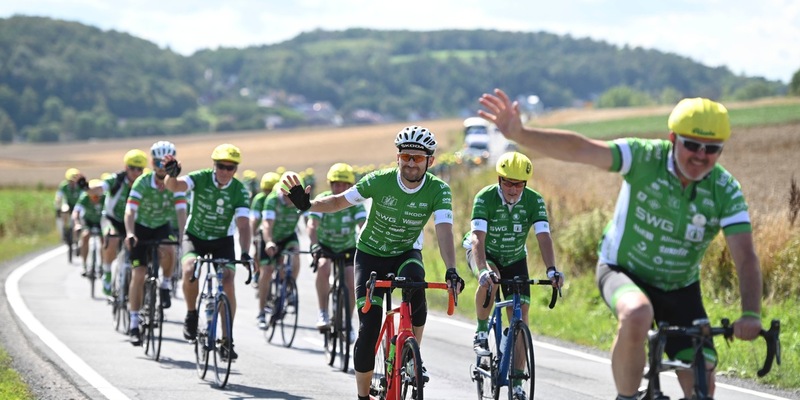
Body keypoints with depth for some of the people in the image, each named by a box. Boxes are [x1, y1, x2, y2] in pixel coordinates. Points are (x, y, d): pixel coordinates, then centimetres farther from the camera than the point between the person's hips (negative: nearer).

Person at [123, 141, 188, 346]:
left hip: (163, 227, 1)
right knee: (138, 274, -9)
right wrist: (129, 234, -49)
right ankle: (134, 323, -4)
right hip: (142, 228, -1)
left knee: (168, 251, -33)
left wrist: (181, 235, -44)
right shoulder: (142, 183, -22)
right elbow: (130, 211, -32)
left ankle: (166, 286, -5)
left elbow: (181, 211, -27)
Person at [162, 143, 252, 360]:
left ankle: (227, 339, -6)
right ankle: (191, 315, -4)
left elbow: (243, 224, -24)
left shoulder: (240, 191, -16)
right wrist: (172, 174, -58)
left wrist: (245, 253, -40)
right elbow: (174, 186, -34)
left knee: (228, 284, -16)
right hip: (195, 236, -1)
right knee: (189, 270, -30)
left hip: (222, 240, 1)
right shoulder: (201, 179, -17)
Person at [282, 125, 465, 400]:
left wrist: (451, 270, -45)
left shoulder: (438, 190, -21)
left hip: (406, 253, 0)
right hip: (371, 254, 0)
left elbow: (444, 231, -31)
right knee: (368, 329, -10)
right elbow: (340, 201, -16)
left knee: (416, 290, -35)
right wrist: (308, 205, -33)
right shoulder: (380, 181, -22)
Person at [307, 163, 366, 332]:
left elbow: (363, 226, -33)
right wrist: (315, 246, -50)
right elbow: (312, 225, -32)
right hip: (325, 245, -1)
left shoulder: (355, 203, -20)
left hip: (348, 247, 1)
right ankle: (323, 313, -22)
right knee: (323, 267, -31)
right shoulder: (322, 200, -21)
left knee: (351, 283, -14)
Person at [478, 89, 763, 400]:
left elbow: (746, 258, -22)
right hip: (623, 271, -3)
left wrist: (750, 314, -39)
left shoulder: (727, 192, -15)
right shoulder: (645, 157, -21)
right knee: (637, 315, -38)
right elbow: (579, 149, -33)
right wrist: (520, 134, -48)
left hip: (680, 290, 3)